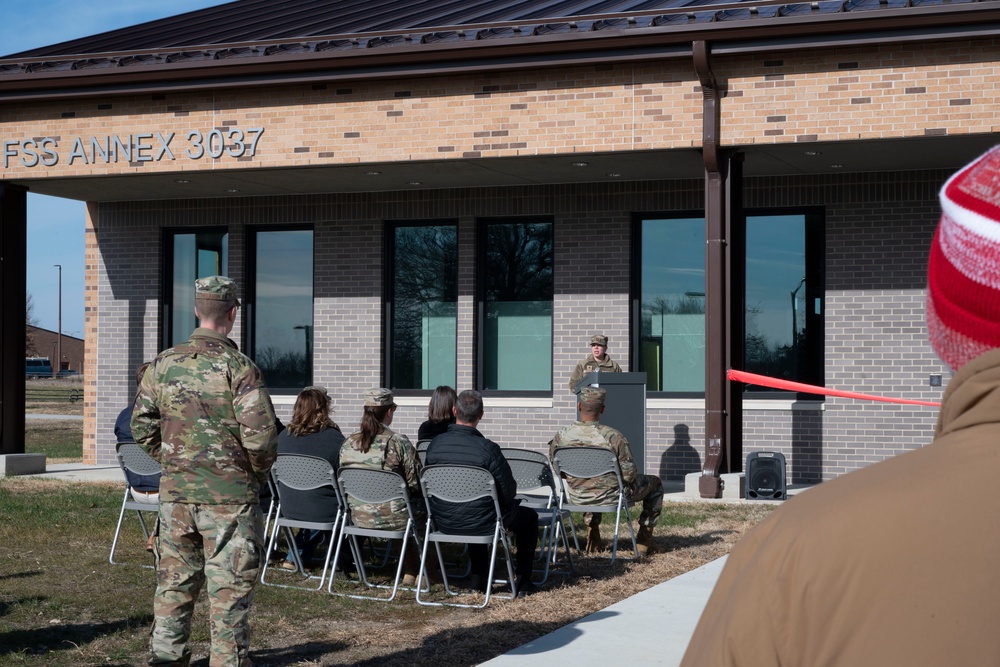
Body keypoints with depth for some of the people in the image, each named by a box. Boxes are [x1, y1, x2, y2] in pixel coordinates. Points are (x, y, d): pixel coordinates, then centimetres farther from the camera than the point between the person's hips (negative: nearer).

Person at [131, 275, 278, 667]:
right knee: (229, 591, 2)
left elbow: (141, 426, 8)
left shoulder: (163, 364, 3)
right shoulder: (238, 367, -13)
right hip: (229, 496, -5)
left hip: (175, 493, 5)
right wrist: (259, 473, 2)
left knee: (174, 586, 14)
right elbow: (260, 435, -16)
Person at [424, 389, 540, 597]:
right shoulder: (488, 449, -22)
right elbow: (509, 493, -15)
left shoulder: (435, 444, -9)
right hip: (480, 524, -5)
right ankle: (522, 582, 25)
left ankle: (478, 579, 39)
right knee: (530, 517, 23)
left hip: (443, 523, 5)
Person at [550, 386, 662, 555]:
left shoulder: (561, 437, -16)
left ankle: (592, 533, 38)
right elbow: (629, 474, -19)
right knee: (655, 483, 22)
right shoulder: (613, 436, -26)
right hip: (610, 496, -4)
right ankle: (644, 541, 25)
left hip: (577, 497, 4)